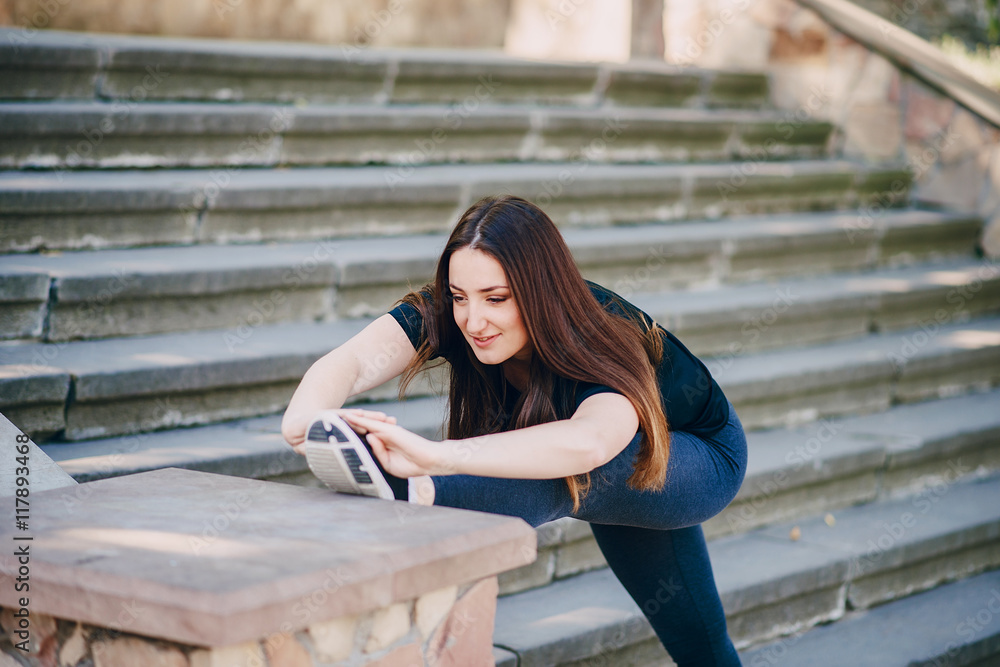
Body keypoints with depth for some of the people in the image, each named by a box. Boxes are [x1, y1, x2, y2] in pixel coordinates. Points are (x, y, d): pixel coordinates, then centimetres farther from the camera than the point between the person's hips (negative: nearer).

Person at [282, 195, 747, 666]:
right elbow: (352, 362, -47)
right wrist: (304, 417, -71)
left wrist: (435, 456, -79)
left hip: (705, 460, -5)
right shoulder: (443, 316, -29)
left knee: (574, 470, -39)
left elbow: (587, 442, -67)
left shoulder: (606, 347, -43)